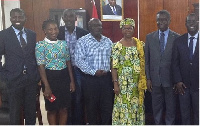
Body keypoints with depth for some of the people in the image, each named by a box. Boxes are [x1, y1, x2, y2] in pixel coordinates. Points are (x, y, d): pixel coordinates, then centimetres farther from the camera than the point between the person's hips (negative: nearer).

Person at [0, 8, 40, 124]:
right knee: (15, 111, 10)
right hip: (14, 79, -3)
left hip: (31, 78, 3)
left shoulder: (32, 34, 7)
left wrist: (37, 75, 4)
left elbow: (35, 55, 10)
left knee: (31, 110, 13)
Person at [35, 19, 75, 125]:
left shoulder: (64, 44, 5)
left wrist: (72, 81, 7)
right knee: (52, 109, 8)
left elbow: (68, 63, 10)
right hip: (50, 77, -4)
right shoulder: (40, 45, -9)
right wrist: (47, 86, -15)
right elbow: (41, 67, -11)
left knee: (64, 108, 11)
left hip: (64, 77, 4)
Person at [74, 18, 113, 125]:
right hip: (90, 79, -3)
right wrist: (94, 72, -17)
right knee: (91, 106, 7)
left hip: (106, 77, 4)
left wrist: (108, 70, -1)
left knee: (107, 105, 7)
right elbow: (79, 60, -11)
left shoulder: (108, 41, 10)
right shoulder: (82, 41, -3)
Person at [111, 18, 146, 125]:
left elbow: (144, 63, 9)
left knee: (137, 105, 10)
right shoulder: (117, 46, -3)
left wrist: (144, 80, 4)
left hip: (137, 82, 3)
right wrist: (115, 83, -11)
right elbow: (114, 67, -6)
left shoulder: (140, 44, 7)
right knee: (123, 105, 1)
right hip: (123, 82, -3)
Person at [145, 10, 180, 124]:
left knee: (171, 108, 9)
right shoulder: (149, 37, 5)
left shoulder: (177, 37, -3)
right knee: (157, 107, 12)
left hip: (170, 79, -2)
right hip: (155, 79, 2)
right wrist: (148, 78, 1)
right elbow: (147, 60, 5)